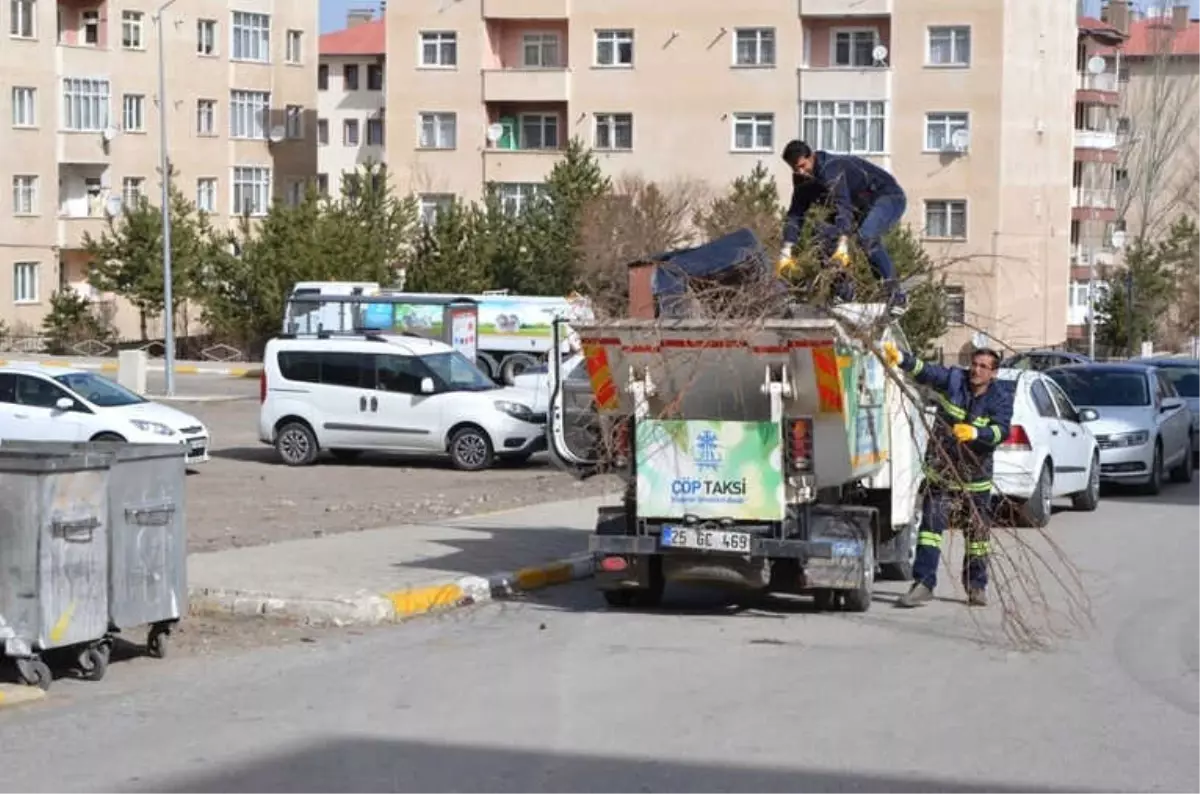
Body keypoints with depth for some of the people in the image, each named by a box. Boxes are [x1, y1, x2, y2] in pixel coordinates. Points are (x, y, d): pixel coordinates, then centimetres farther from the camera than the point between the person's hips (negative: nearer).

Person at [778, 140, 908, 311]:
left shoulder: (831, 167, -31)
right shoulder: (803, 179, -5)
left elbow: (843, 205, -42)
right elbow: (795, 213, -5)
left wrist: (842, 245, -52)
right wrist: (786, 251, -16)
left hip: (889, 197, -9)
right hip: (862, 205, 9)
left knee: (867, 236, -34)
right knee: (827, 235, -5)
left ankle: (896, 293, -29)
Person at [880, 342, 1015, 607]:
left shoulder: (1001, 397, -8)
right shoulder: (953, 380, -6)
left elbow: (1001, 430, -23)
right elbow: (925, 371, -20)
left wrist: (975, 433, -41)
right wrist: (901, 359, -39)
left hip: (976, 478, 1)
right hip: (941, 473, 0)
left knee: (978, 533, 11)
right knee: (931, 525, -11)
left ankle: (976, 586, 27)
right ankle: (923, 583, -10)